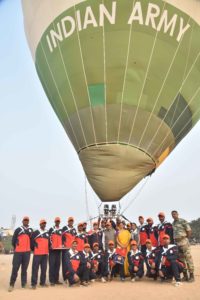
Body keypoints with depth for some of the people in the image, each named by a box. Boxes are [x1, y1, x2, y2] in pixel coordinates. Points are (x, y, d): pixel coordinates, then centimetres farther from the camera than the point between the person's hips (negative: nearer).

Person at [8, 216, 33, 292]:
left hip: (27, 252, 2)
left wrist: (31, 248, 11)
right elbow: (13, 240, 3)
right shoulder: (18, 229, 2)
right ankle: (11, 284, 6)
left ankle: (23, 284, 13)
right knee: (15, 268, -3)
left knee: (24, 268, 7)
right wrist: (15, 248, 6)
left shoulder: (31, 230, 12)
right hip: (18, 252, -2)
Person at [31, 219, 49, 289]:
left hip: (45, 253, 6)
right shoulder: (35, 232, -3)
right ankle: (33, 283, 0)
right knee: (35, 268, -5)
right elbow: (31, 241, -3)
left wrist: (48, 248, 12)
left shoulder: (47, 233, 15)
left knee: (44, 268, 9)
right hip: (37, 253, -5)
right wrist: (33, 249, 1)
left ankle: (42, 282, 18)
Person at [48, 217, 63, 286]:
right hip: (52, 249, -5)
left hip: (59, 249, 5)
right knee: (52, 264, -5)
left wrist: (61, 245, 5)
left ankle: (56, 280, 14)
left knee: (58, 265, 7)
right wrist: (50, 245, -16)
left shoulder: (61, 230, 14)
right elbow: (49, 238, -5)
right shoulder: (51, 229, 1)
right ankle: (52, 280, 0)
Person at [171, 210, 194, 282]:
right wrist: (174, 240, 11)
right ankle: (185, 275, 16)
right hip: (176, 242, 7)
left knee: (188, 258, -5)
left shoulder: (183, 221, -6)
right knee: (181, 259, 9)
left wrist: (185, 238, -2)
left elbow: (189, 230, -7)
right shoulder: (173, 224, 15)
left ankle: (191, 275, 0)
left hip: (184, 241, -7)